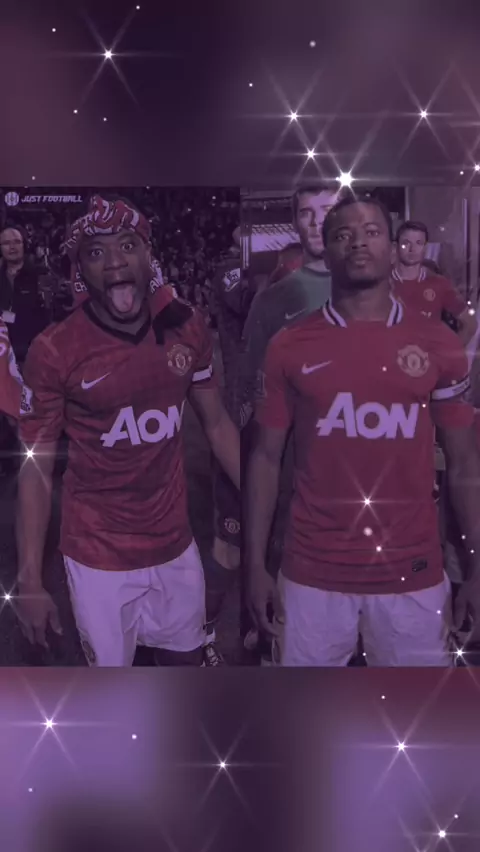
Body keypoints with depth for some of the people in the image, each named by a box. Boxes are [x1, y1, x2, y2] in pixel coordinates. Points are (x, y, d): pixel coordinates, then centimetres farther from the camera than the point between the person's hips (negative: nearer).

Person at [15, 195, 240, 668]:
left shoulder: (186, 327, -3)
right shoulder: (55, 350, -14)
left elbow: (217, 423, 6)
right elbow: (36, 467, -10)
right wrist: (30, 580, -12)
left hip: (175, 544, 4)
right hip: (99, 557, -3)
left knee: (185, 657, 19)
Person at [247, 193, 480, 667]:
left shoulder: (439, 345, 0)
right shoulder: (289, 347, 0)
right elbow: (266, 457, 4)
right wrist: (256, 564, 2)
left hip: (412, 571, 0)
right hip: (313, 571, 0)